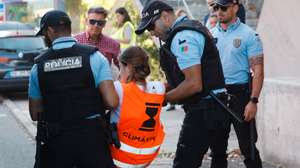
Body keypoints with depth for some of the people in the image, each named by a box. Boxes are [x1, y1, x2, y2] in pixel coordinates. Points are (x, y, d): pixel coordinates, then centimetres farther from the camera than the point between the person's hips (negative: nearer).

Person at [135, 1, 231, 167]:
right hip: (209, 108, 11)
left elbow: (194, 84, -22)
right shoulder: (190, 26, 17)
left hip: (203, 111, -11)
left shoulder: (182, 37, -16)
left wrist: (164, 98, -11)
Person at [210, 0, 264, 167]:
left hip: (239, 94, -5)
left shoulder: (249, 35, -6)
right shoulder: (211, 34, 8)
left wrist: (253, 101, -16)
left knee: (247, 146, -3)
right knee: (217, 146, 12)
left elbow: (258, 71, -9)